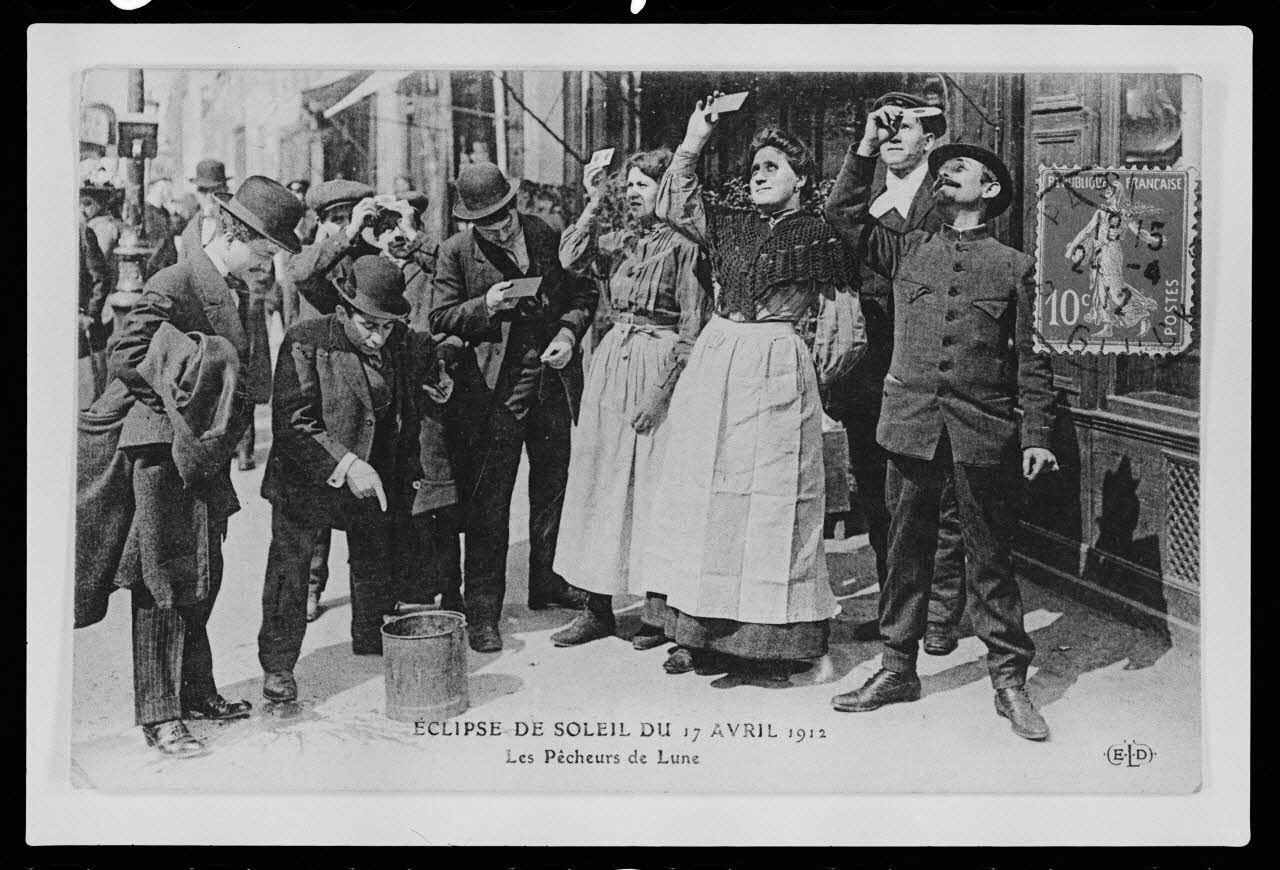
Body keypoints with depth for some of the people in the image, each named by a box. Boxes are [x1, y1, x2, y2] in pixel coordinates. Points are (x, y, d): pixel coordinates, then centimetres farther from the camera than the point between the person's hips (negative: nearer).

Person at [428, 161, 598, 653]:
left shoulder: (551, 237, 3)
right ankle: (482, 611, 5)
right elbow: (440, 319, -1)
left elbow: (584, 291, 11)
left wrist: (570, 331, -7)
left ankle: (547, 583, 33)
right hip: (495, 390, -3)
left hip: (554, 380, 4)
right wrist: (485, 307, -18)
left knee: (553, 489, 15)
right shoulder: (455, 253, -3)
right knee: (487, 504, -2)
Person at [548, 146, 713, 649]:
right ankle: (598, 606, 13)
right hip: (612, 361, 7)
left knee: (653, 482, -4)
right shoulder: (617, 242, 14)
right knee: (597, 478, 6)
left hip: (659, 365, -6)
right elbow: (571, 260, -2)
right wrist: (592, 206, -3)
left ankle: (658, 610, 6)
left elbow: (693, 328, -9)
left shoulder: (683, 245, -5)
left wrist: (664, 389, -16)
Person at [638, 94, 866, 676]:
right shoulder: (730, 224, 13)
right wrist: (693, 143, 3)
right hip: (715, 360, 5)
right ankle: (700, 632, 12)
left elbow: (843, 320, 1)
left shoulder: (815, 236, -1)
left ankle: (772, 640, 4)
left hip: (777, 369, -5)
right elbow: (673, 208, 7)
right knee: (703, 493, 5)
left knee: (768, 501, -4)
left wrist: (812, 377, 2)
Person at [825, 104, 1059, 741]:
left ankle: (1009, 678, 14)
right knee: (905, 547, 9)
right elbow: (852, 221, 7)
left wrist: (1036, 436, -2)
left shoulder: (1015, 266, 7)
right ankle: (897, 668, 20)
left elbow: (1032, 359, 5)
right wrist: (868, 146, 2)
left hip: (982, 427, -2)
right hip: (910, 420, 2)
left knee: (989, 556, 3)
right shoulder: (909, 252, 14)